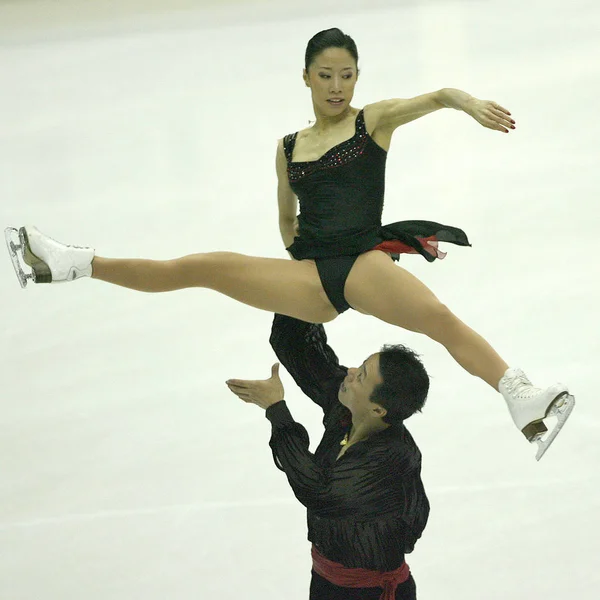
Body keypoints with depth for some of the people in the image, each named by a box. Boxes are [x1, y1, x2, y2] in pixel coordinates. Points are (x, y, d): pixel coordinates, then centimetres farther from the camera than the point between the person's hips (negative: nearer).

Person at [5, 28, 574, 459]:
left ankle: (526, 401, -48)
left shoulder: (374, 121, 7)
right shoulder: (288, 148, 18)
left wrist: (467, 102, -34)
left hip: (365, 263, -3)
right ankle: (69, 263, -8)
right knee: (198, 268, -8)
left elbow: (435, 97, -11)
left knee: (442, 318, -33)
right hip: (312, 275, 4)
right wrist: (309, 247, 7)